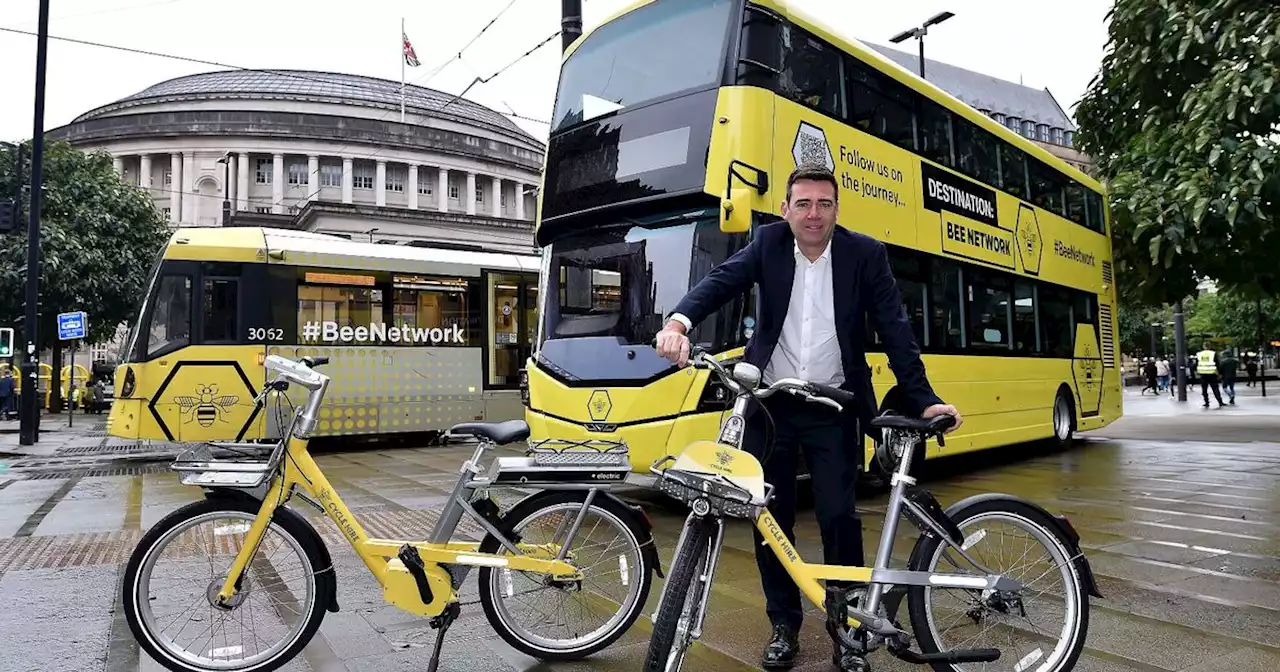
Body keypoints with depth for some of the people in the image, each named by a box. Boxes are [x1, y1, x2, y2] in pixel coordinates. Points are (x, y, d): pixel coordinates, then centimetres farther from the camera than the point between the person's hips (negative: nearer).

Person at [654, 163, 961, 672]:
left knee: (838, 517, -3)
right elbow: (721, 280, -17)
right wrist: (679, 322, -36)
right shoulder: (768, 243, -1)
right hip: (768, 405, 2)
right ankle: (784, 625, 24)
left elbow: (895, 330, -5)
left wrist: (924, 400, -12)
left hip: (832, 409, -1)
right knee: (771, 518, 8)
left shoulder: (865, 254, -3)